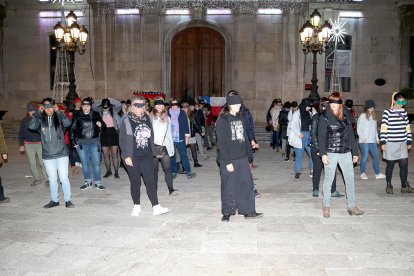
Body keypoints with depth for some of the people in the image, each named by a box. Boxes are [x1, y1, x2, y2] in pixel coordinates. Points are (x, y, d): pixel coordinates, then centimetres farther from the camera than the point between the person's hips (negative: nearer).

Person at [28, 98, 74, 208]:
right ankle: (54, 200, 25)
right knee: (52, 179, 13)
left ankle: (68, 200, 11)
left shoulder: (59, 118, -2)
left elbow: (68, 123, -21)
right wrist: (38, 112, -14)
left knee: (64, 178, 0)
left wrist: (58, 111, -19)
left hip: (61, 154, -2)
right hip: (47, 155, 2)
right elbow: (31, 126, -14)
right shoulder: (40, 120, 3)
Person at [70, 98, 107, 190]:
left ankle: (97, 182, 9)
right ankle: (88, 181, 22)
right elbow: (73, 128, 0)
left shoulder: (96, 115, 3)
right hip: (81, 143, 0)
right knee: (85, 163, 9)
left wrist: (101, 125, -13)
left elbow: (104, 127, 10)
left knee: (96, 162, 0)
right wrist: (73, 141, -6)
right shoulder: (77, 115, 0)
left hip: (94, 142, 0)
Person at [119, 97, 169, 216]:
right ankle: (137, 206, 22)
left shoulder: (147, 119, 8)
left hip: (147, 156, 3)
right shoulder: (126, 121, -4)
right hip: (132, 157, -3)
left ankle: (156, 207, 3)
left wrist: (152, 152, 9)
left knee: (151, 181, 0)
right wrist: (126, 156, -11)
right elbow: (122, 140, -5)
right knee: (135, 182, 7)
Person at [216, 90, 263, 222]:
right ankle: (227, 212, 21)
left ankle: (248, 211, 21)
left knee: (246, 184, 10)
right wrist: (227, 162, -18)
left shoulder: (239, 118, 10)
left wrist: (249, 154, 10)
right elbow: (221, 143, -14)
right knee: (229, 187, 5)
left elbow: (245, 137, 14)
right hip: (229, 160, -6)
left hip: (242, 158, 6)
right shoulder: (222, 121, -11)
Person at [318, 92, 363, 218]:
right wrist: (323, 153, -15)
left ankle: (351, 205, 18)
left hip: (346, 152, 4)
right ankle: (326, 205, 17)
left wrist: (355, 152, 11)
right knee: (328, 179, 5)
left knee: (350, 178, 7)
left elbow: (351, 135, 13)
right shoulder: (324, 117, -4)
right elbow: (321, 137, -8)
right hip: (331, 153, -4)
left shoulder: (346, 117, 9)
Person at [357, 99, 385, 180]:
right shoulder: (362, 116, -5)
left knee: (376, 157, 4)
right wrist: (363, 138, -13)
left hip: (372, 141, 6)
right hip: (364, 142, -6)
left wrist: (377, 138, 13)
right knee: (365, 157, -3)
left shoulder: (373, 116, 14)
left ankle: (378, 173, 12)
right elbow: (359, 129, -7)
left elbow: (375, 129, 20)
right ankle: (363, 173, 11)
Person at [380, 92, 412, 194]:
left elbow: (408, 128, 14)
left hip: (402, 143, 5)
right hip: (390, 144, -4)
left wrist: (409, 141, 12)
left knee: (404, 164, 3)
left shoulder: (404, 112, 8)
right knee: (390, 165, 5)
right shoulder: (387, 112, -8)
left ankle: (404, 186, 14)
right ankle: (389, 185, 18)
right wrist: (383, 142, -12)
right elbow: (383, 128, -9)